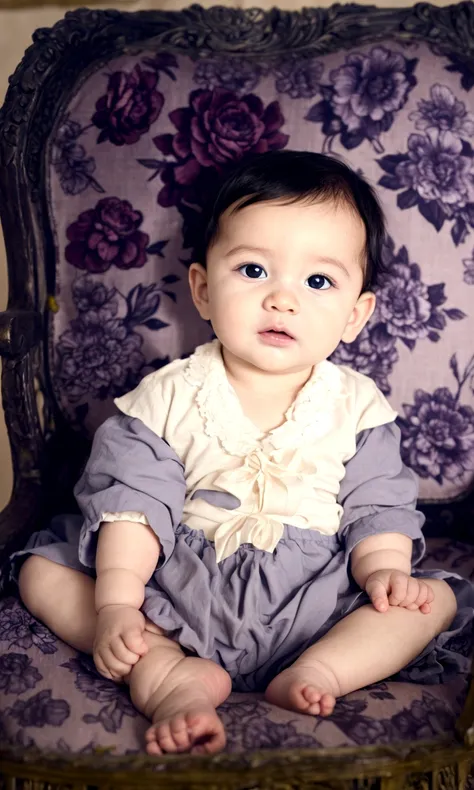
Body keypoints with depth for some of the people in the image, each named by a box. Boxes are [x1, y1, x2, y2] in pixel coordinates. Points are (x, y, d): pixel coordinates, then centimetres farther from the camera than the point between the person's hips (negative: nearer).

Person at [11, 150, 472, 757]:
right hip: (178, 590, 0)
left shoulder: (358, 407, -2)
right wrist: (116, 601, -20)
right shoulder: (169, 398, -5)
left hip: (311, 599, 0)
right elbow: (133, 499, -10)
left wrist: (384, 568, -20)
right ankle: (168, 674, -27)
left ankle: (318, 670, -28)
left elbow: (377, 505, 0)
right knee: (44, 571, -12)